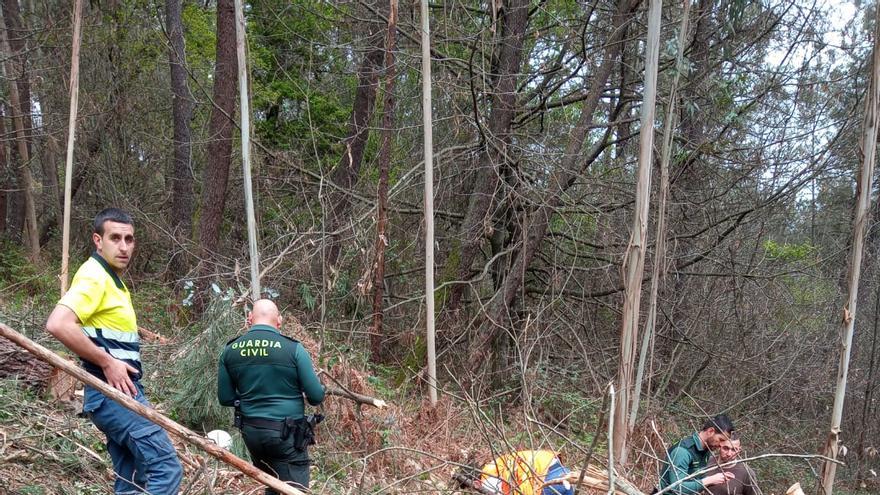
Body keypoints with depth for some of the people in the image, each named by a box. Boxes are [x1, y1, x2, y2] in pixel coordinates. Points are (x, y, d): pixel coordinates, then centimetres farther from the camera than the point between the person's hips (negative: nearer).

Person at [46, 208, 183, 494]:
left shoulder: (112, 279, 19)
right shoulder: (94, 275, -12)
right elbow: (58, 324, -26)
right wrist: (107, 362, -20)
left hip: (120, 391, 10)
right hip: (114, 392, -10)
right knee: (166, 468, -15)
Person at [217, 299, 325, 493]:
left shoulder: (230, 350, 0)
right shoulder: (293, 348, -11)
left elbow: (225, 398, 7)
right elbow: (316, 397, -9)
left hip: (251, 432, 5)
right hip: (286, 434, -5)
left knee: (271, 487, 22)